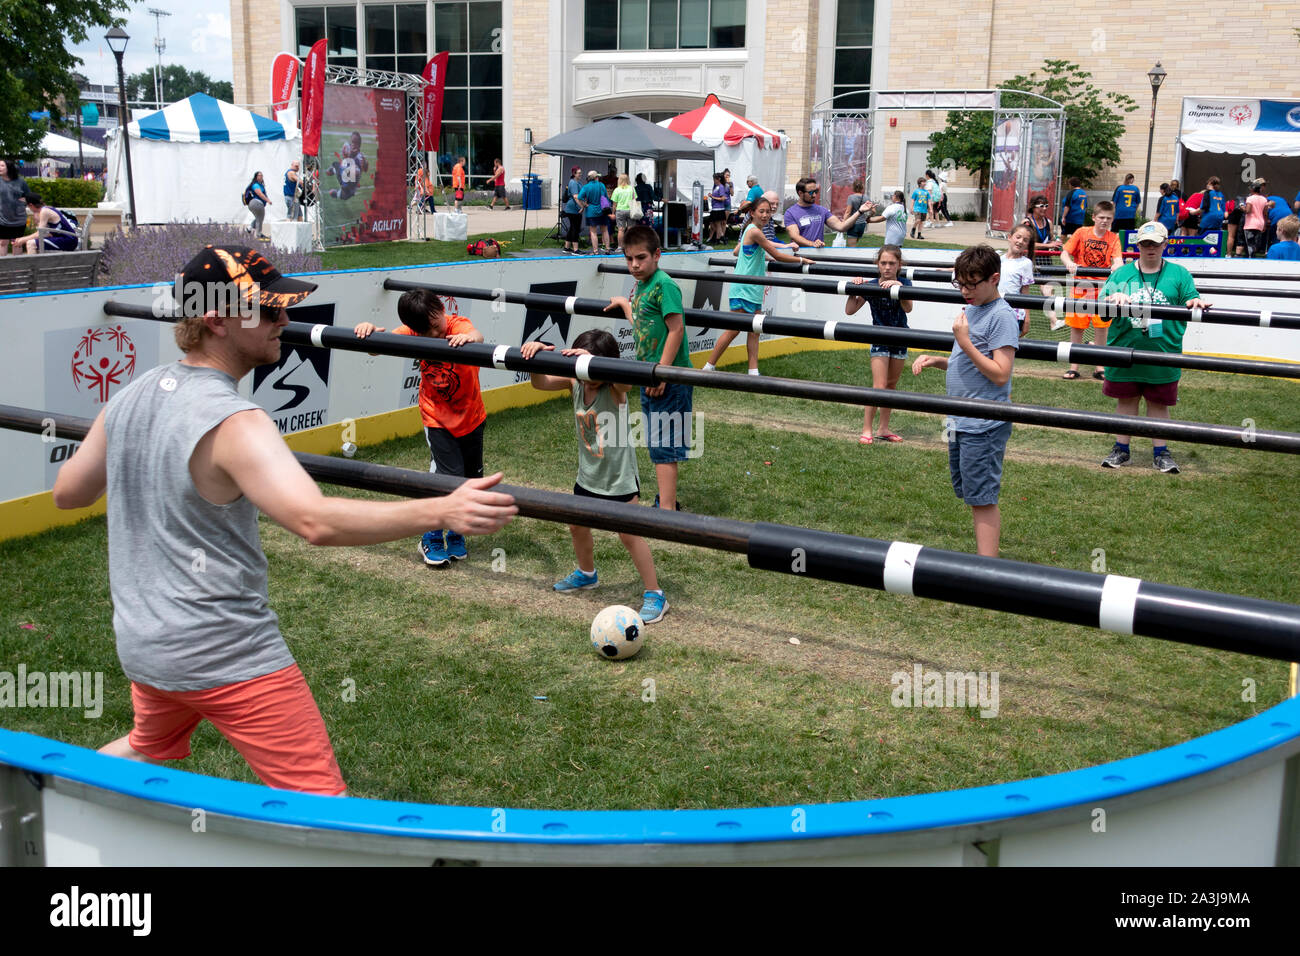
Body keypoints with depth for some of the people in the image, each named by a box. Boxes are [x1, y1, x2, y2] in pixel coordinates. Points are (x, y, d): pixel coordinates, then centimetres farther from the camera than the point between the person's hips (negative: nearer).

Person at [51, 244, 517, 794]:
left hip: (138, 642, 9)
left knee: (147, 750, 36)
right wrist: (443, 511, -45)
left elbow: (67, 493, 16)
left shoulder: (129, 398, 2)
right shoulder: (231, 422, -23)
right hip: (226, 655, -9)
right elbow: (315, 521, -38)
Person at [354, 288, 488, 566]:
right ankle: (431, 538, 7)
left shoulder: (459, 326, -23)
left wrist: (469, 337, -70)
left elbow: (477, 336, -46)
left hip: (472, 417, 0)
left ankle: (454, 533, 34)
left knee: (470, 480, 11)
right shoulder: (412, 332, -13)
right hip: (437, 418, 0)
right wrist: (370, 330, -40)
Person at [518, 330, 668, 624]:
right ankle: (586, 574, 48)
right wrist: (535, 353, -32)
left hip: (619, 475, -6)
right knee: (577, 525, 21)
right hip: (588, 474, 6)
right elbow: (540, 382, -12)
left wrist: (591, 361, -59)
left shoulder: (616, 387, -21)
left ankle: (654, 594, 7)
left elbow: (624, 379, -44)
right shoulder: (575, 382, -6)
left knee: (629, 533, -4)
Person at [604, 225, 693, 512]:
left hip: (668, 379, -9)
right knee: (655, 444, 17)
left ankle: (667, 510, -4)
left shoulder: (664, 285, -15)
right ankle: (666, 500, 28)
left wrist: (661, 372, -22)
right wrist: (624, 303, 31)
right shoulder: (641, 285, 12)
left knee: (664, 447, -7)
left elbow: (676, 330, -20)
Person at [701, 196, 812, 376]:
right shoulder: (755, 231, -15)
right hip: (744, 289, -10)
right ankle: (708, 367, -1)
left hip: (754, 290, 10)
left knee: (754, 330, 6)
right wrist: (801, 260, -3)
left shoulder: (750, 229, 14)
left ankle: (753, 371, 7)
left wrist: (760, 256, 32)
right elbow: (777, 255, -13)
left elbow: (735, 252, 25)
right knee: (734, 330, -8)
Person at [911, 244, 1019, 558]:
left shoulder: (1002, 316, -14)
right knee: (974, 497, 15)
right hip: (960, 422, 9)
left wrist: (964, 342, -22)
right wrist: (935, 360, 5)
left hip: (984, 426, -9)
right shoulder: (972, 309, 13)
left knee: (982, 500, -5)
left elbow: (1000, 374, -20)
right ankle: (986, 557, 25)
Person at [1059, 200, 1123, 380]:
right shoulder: (1081, 233, 0)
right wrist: (1069, 263, -25)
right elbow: (1064, 253, -3)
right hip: (1080, 287, 0)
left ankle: (1099, 368, 12)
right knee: (1076, 327, 3)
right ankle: (1074, 367, 12)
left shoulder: (1113, 238, 2)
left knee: (1101, 328, 3)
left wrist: (1117, 265, -33)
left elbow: (1117, 260, -10)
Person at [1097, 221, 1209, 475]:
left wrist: (1196, 303, -21)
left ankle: (1160, 452, 17)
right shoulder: (1121, 274, 8)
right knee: (1126, 399, 9)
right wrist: (1114, 298, -20)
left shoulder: (1178, 274, 7)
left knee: (1159, 402, 8)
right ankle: (1121, 449, 20)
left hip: (1163, 354, -1)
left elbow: (1190, 303, 3)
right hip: (1124, 350, 1)